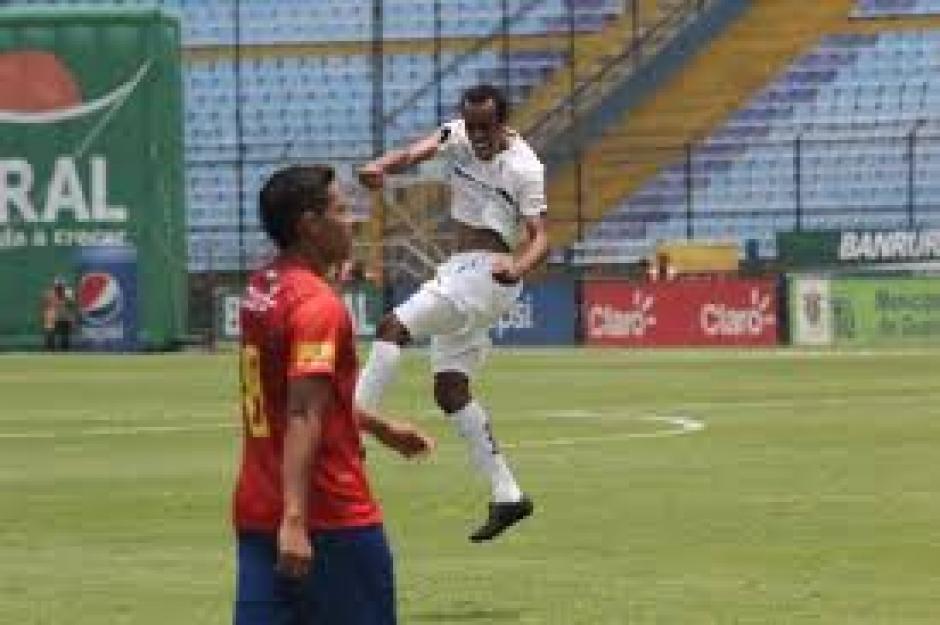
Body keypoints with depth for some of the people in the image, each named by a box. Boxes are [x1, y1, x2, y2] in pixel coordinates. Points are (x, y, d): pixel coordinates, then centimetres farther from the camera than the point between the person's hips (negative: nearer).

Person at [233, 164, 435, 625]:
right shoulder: (319, 306, -16)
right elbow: (303, 419, -25)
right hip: (331, 516, -8)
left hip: (257, 514, 8)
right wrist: (295, 521, -31)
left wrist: (379, 426, 35)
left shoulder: (260, 291, 11)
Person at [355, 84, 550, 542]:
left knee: (393, 328, -23)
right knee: (450, 392, 7)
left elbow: (539, 237, -18)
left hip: (488, 273, -8)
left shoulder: (523, 168, -12)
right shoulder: (458, 136, 4)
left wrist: (519, 267, -41)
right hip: (459, 272, 8)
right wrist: (381, 167, -37)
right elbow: (416, 153, -14)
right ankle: (506, 495, 11)